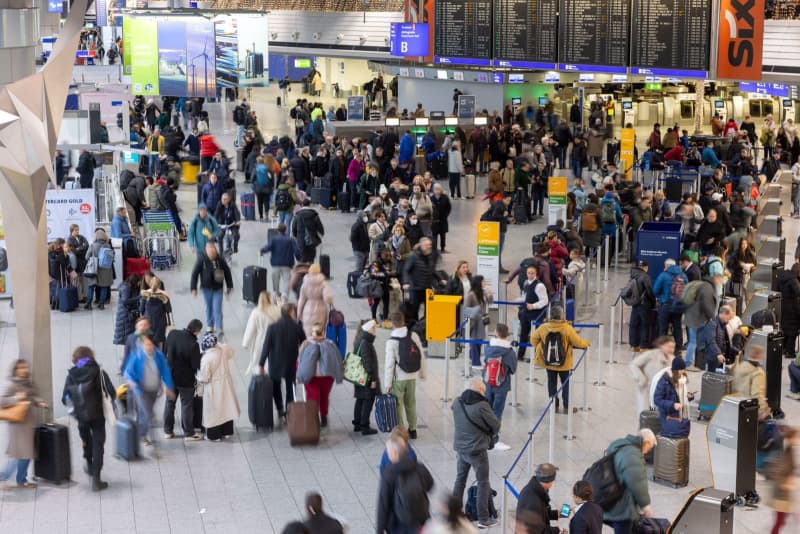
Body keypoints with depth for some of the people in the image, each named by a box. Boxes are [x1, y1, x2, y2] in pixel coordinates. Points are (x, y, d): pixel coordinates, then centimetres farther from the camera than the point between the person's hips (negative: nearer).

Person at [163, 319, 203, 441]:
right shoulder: (193, 344, -29)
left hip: (170, 375, 6)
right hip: (185, 379, -6)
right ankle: (188, 433, 20)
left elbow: (165, 351, 4)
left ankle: (168, 431, 29)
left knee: (169, 403, 19)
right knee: (187, 405, 10)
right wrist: (202, 356, -2)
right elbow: (196, 365, -20)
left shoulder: (172, 334, -10)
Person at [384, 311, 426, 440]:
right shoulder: (414, 336, -5)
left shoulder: (391, 341, -16)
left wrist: (388, 384, -8)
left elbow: (389, 364, -14)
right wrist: (422, 373, 14)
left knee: (398, 405, 6)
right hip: (412, 377, 4)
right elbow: (421, 356, 1)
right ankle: (412, 430, 27)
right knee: (411, 403, 18)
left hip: (398, 379, -4)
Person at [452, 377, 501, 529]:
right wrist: (490, 435, 8)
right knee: (483, 483, 6)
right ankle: (483, 519, 11)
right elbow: (496, 426, -14)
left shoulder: (457, 402, -6)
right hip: (477, 450, -6)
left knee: (460, 479, 21)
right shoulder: (481, 406, -24)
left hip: (460, 448, 6)